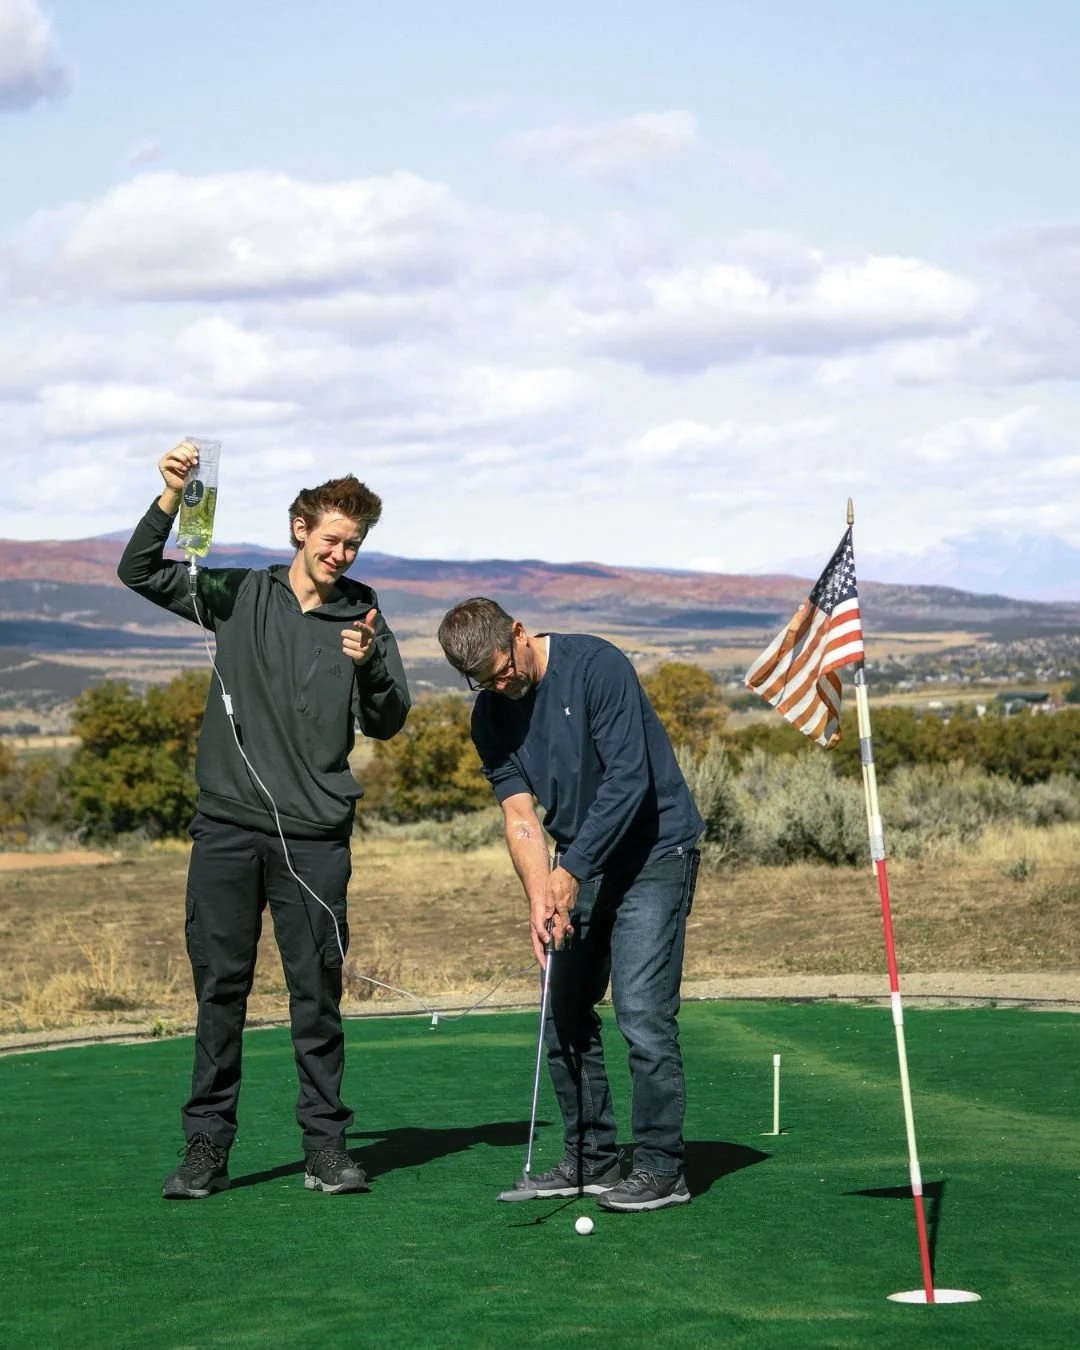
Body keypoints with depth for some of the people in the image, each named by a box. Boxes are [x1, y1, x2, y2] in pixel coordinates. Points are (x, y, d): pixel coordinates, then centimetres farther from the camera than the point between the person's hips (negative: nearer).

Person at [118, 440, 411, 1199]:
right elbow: (140, 572, 7)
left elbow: (388, 725, 6)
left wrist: (368, 667, -13)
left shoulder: (361, 618, 6)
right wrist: (171, 497, -7)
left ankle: (326, 1145, 8)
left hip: (315, 835, -1)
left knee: (317, 993, 1)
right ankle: (207, 1147, 7)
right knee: (220, 987, 3)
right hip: (228, 825, 1)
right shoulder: (239, 595, 8)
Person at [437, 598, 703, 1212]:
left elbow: (629, 778, -22)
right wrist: (541, 899, -19)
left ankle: (663, 1167, -8)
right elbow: (520, 816, -4)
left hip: (654, 848, -7)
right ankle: (591, 1160, 16)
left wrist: (571, 871, -21)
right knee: (564, 1010, 6)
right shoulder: (492, 716, 0)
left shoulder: (596, 666, -19)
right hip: (580, 861, 7)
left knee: (642, 1008, -14)